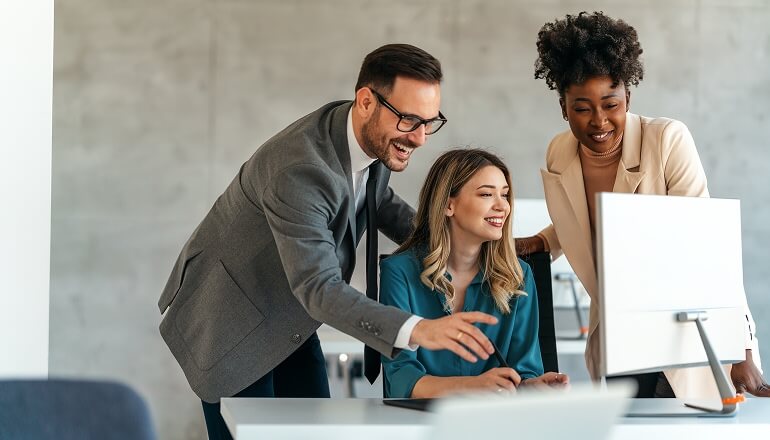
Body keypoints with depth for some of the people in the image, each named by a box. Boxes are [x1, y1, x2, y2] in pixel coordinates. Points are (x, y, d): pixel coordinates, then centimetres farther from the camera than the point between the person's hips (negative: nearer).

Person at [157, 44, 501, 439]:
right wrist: (417, 330, -52)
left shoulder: (374, 137, -10)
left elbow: (381, 204, 12)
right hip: (228, 321, -8)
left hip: (286, 314, 8)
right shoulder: (299, 170, -36)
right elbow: (318, 288, -40)